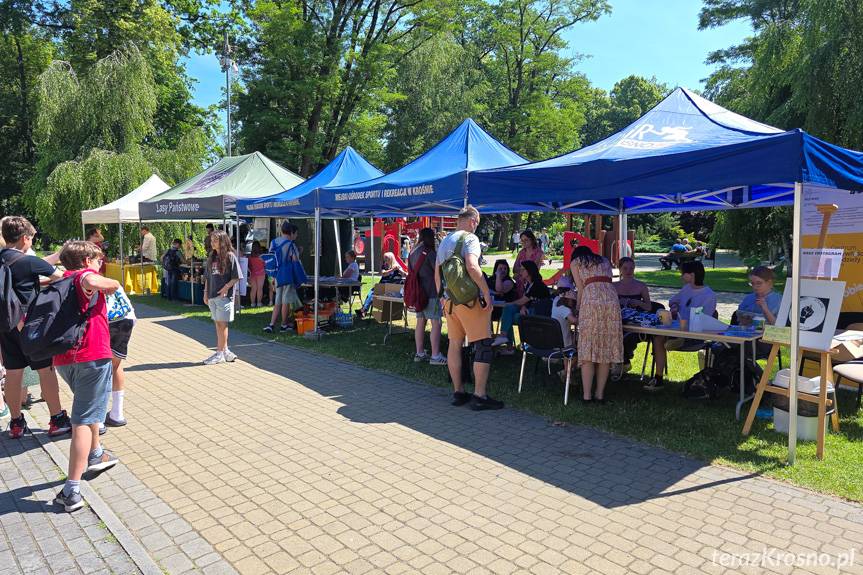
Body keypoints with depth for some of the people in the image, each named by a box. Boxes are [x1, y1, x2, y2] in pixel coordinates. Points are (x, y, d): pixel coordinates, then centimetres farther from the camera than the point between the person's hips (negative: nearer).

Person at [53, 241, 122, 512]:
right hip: (92, 356, -8)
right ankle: (71, 491, -8)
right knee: (84, 420, -6)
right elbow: (91, 281, -28)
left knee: (88, 406, 30)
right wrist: (112, 283, -11)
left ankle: (95, 455, 47)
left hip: (63, 358, 8)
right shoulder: (85, 274, -1)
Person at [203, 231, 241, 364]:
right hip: (212, 296, 7)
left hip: (224, 296, -7)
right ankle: (225, 351, 18)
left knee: (222, 324, -3)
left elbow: (236, 277, -8)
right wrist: (206, 292, 10)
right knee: (218, 324, 9)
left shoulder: (230, 256, -6)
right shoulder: (211, 257, 13)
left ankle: (219, 353, 3)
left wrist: (226, 287, -17)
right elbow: (207, 277, 17)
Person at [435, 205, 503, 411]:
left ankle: (458, 392, 19)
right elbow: (472, 267, -23)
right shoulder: (470, 238, -9)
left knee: (454, 344, 12)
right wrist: (486, 292, -17)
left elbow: (437, 274, 18)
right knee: (483, 346, -2)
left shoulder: (444, 241, 15)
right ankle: (480, 396, -1)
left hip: (449, 300, 8)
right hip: (469, 299, -8)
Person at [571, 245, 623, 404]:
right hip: (611, 299, 3)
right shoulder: (604, 261, 31)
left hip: (591, 301, -3)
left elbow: (580, 289, 12)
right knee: (607, 348, 6)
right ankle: (600, 394, 8)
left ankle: (587, 395, -3)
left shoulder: (575, 262, 20)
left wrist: (577, 308, 26)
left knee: (588, 348, -2)